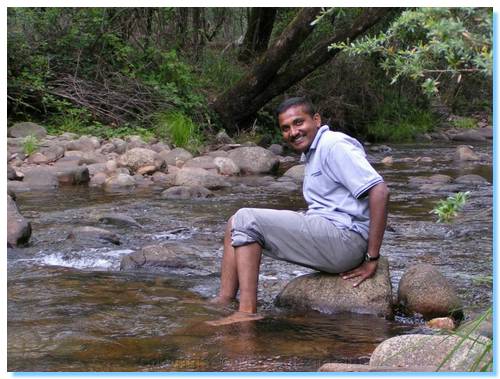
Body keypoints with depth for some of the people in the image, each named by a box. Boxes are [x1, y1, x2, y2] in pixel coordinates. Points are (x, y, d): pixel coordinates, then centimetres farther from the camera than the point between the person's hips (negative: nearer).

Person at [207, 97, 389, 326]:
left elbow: (379, 191, -20)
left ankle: (247, 311, -20)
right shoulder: (310, 154, 21)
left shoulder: (334, 145, -11)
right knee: (237, 224, 8)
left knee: (246, 220, -15)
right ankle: (224, 301, -2)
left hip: (344, 236, -10)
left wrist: (372, 259, -20)